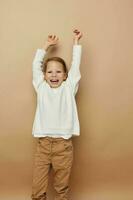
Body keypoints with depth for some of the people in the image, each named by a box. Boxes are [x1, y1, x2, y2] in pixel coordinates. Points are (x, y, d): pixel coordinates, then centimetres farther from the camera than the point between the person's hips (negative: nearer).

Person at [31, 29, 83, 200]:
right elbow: (36, 65, 10)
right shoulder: (41, 88, 9)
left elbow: (75, 66, 6)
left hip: (63, 144, 0)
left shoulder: (68, 88, 6)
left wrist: (76, 42, 13)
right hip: (43, 143, 1)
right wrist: (46, 46, 16)